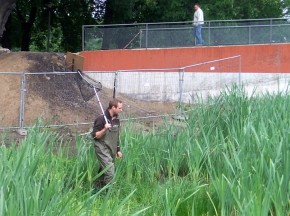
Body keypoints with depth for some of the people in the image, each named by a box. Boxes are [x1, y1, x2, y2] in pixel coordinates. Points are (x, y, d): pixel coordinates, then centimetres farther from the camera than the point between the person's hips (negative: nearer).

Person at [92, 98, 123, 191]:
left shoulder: (116, 120, 9)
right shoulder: (102, 119, -14)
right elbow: (95, 135, -14)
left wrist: (118, 150, 20)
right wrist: (104, 129, -29)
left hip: (112, 151, 8)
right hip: (103, 149, -8)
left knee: (103, 172, 15)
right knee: (110, 173, -14)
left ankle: (96, 190, 27)